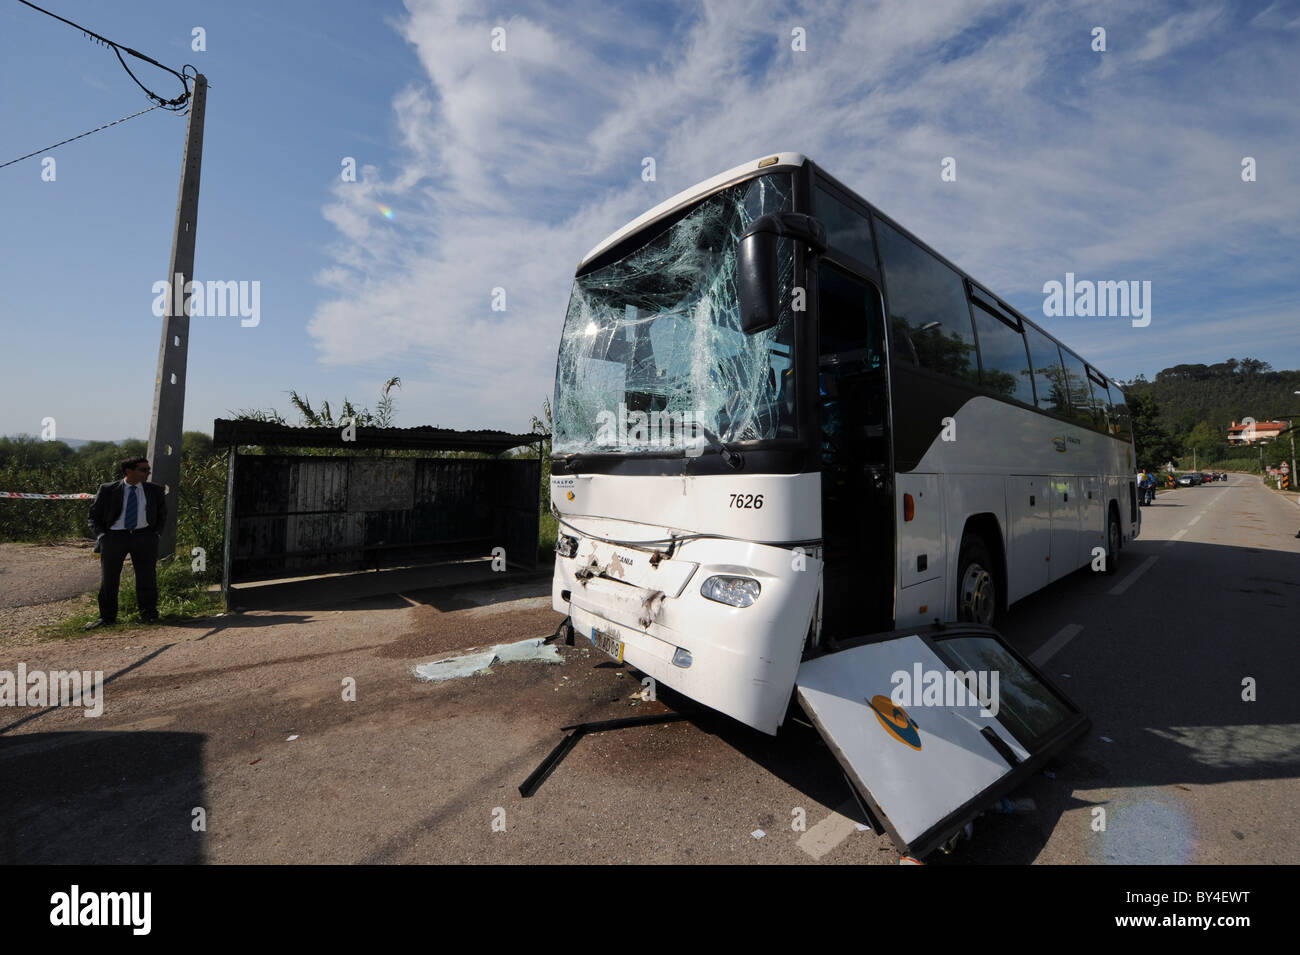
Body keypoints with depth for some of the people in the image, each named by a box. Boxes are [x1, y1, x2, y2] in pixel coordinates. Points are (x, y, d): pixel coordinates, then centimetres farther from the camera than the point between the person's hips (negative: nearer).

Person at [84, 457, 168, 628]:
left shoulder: (155, 491, 10)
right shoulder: (107, 490, 6)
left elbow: (162, 516, 19)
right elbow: (94, 515, 12)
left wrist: (156, 534, 5)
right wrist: (101, 535, -1)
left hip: (144, 536, 0)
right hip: (114, 536, 0)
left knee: (147, 575, -3)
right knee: (108, 577, 3)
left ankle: (149, 612, 8)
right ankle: (107, 617, 15)